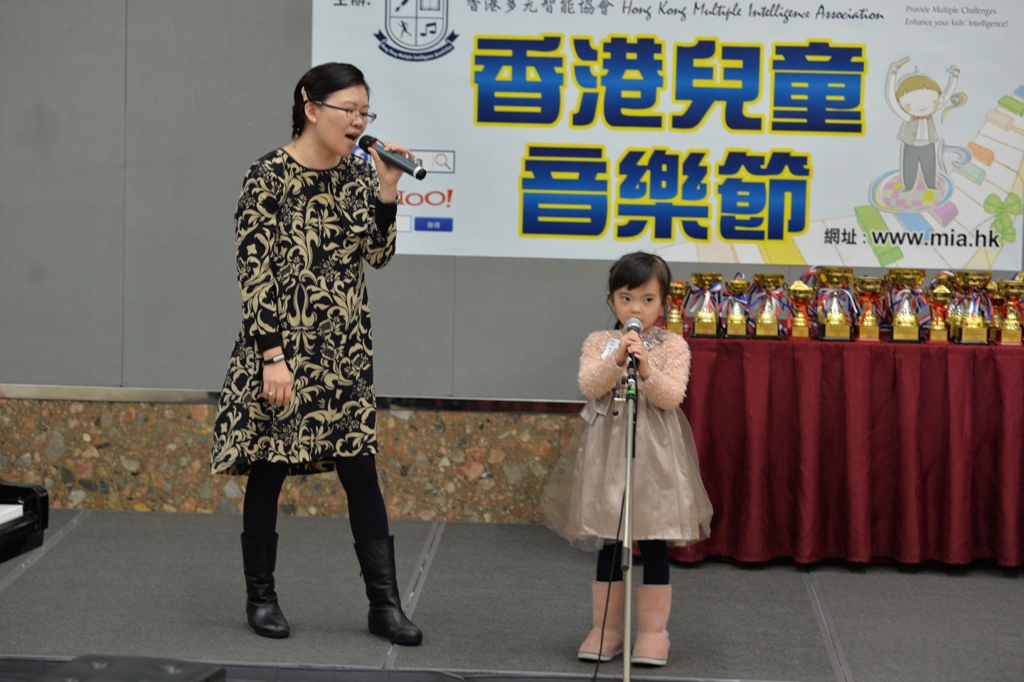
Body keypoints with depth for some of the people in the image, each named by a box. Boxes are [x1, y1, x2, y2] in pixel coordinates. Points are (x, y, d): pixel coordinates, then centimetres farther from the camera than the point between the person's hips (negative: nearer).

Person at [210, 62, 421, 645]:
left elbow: (379, 254, 7)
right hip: (282, 345, -5)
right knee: (269, 471, 5)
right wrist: (272, 356, -18)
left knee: (362, 472, 4)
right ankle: (261, 597, 20)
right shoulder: (270, 176, -11)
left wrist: (386, 188, -6)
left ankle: (385, 603, 9)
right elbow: (254, 271, -13)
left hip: (345, 350, 5)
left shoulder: (357, 173, 7)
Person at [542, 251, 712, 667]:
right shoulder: (599, 343, 4)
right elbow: (589, 386, -11)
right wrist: (617, 360, -25)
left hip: (653, 453, -2)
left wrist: (646, 368, -26)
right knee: (607, 544, 8)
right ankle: (606, 627, 18)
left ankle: (653, 630, 11)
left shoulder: (672, 347, -1)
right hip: (607, 451, 2)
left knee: (653, 543, 2)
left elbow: (671, 397, -11)